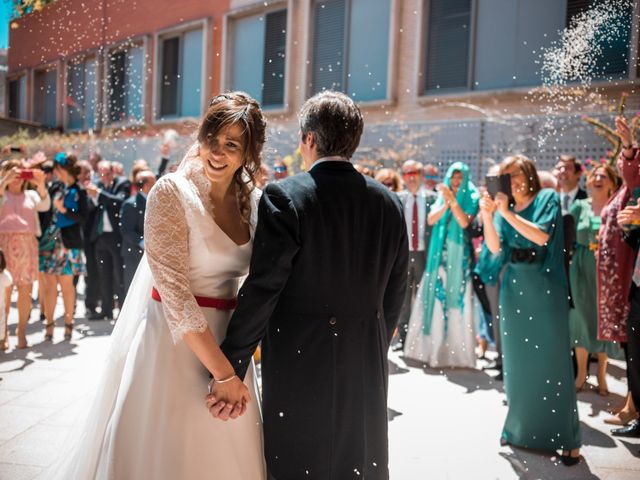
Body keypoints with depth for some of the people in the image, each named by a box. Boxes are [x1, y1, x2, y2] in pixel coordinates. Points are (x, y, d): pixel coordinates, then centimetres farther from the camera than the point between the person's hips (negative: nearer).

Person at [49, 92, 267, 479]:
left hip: (226, 340, 6)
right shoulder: (172, 193, -14)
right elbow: (174, 291, -20)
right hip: (175, 340, -5)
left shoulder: (253, 200, 3)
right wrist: (222, 372, -19)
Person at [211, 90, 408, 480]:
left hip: (300, 361, -4)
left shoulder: (285, 197, -14)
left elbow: (261, 291, -16)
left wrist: (230, 371, -9)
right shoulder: (390, 203, 1)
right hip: (367, 367, 5)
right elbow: (394, 294, 7)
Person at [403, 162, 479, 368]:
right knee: (436, 297, 5)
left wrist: (453, 201, -19)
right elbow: (431, 219, -1)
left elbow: (465, 222, -13)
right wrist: (446, 203, -13)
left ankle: (456, 350, 4)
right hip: (440, 252, 4)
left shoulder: (472, 198, 1)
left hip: (460, 254, -3)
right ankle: (433, 347, 16)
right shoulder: (442, 195, 12)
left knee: (457, 300, -3)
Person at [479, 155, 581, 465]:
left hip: (545, 288, -4)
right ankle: (520, 428, 21)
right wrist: (487, 215, -13)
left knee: (553, 359, -3)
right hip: (514, 288, 4)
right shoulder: (505, 207, 9)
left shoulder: (547, 198, -1)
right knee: (517, 361, 8)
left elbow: (542, 235, -16)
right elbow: (495, 248, -1)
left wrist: (506, 213, -18)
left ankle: (567, 438, 6)